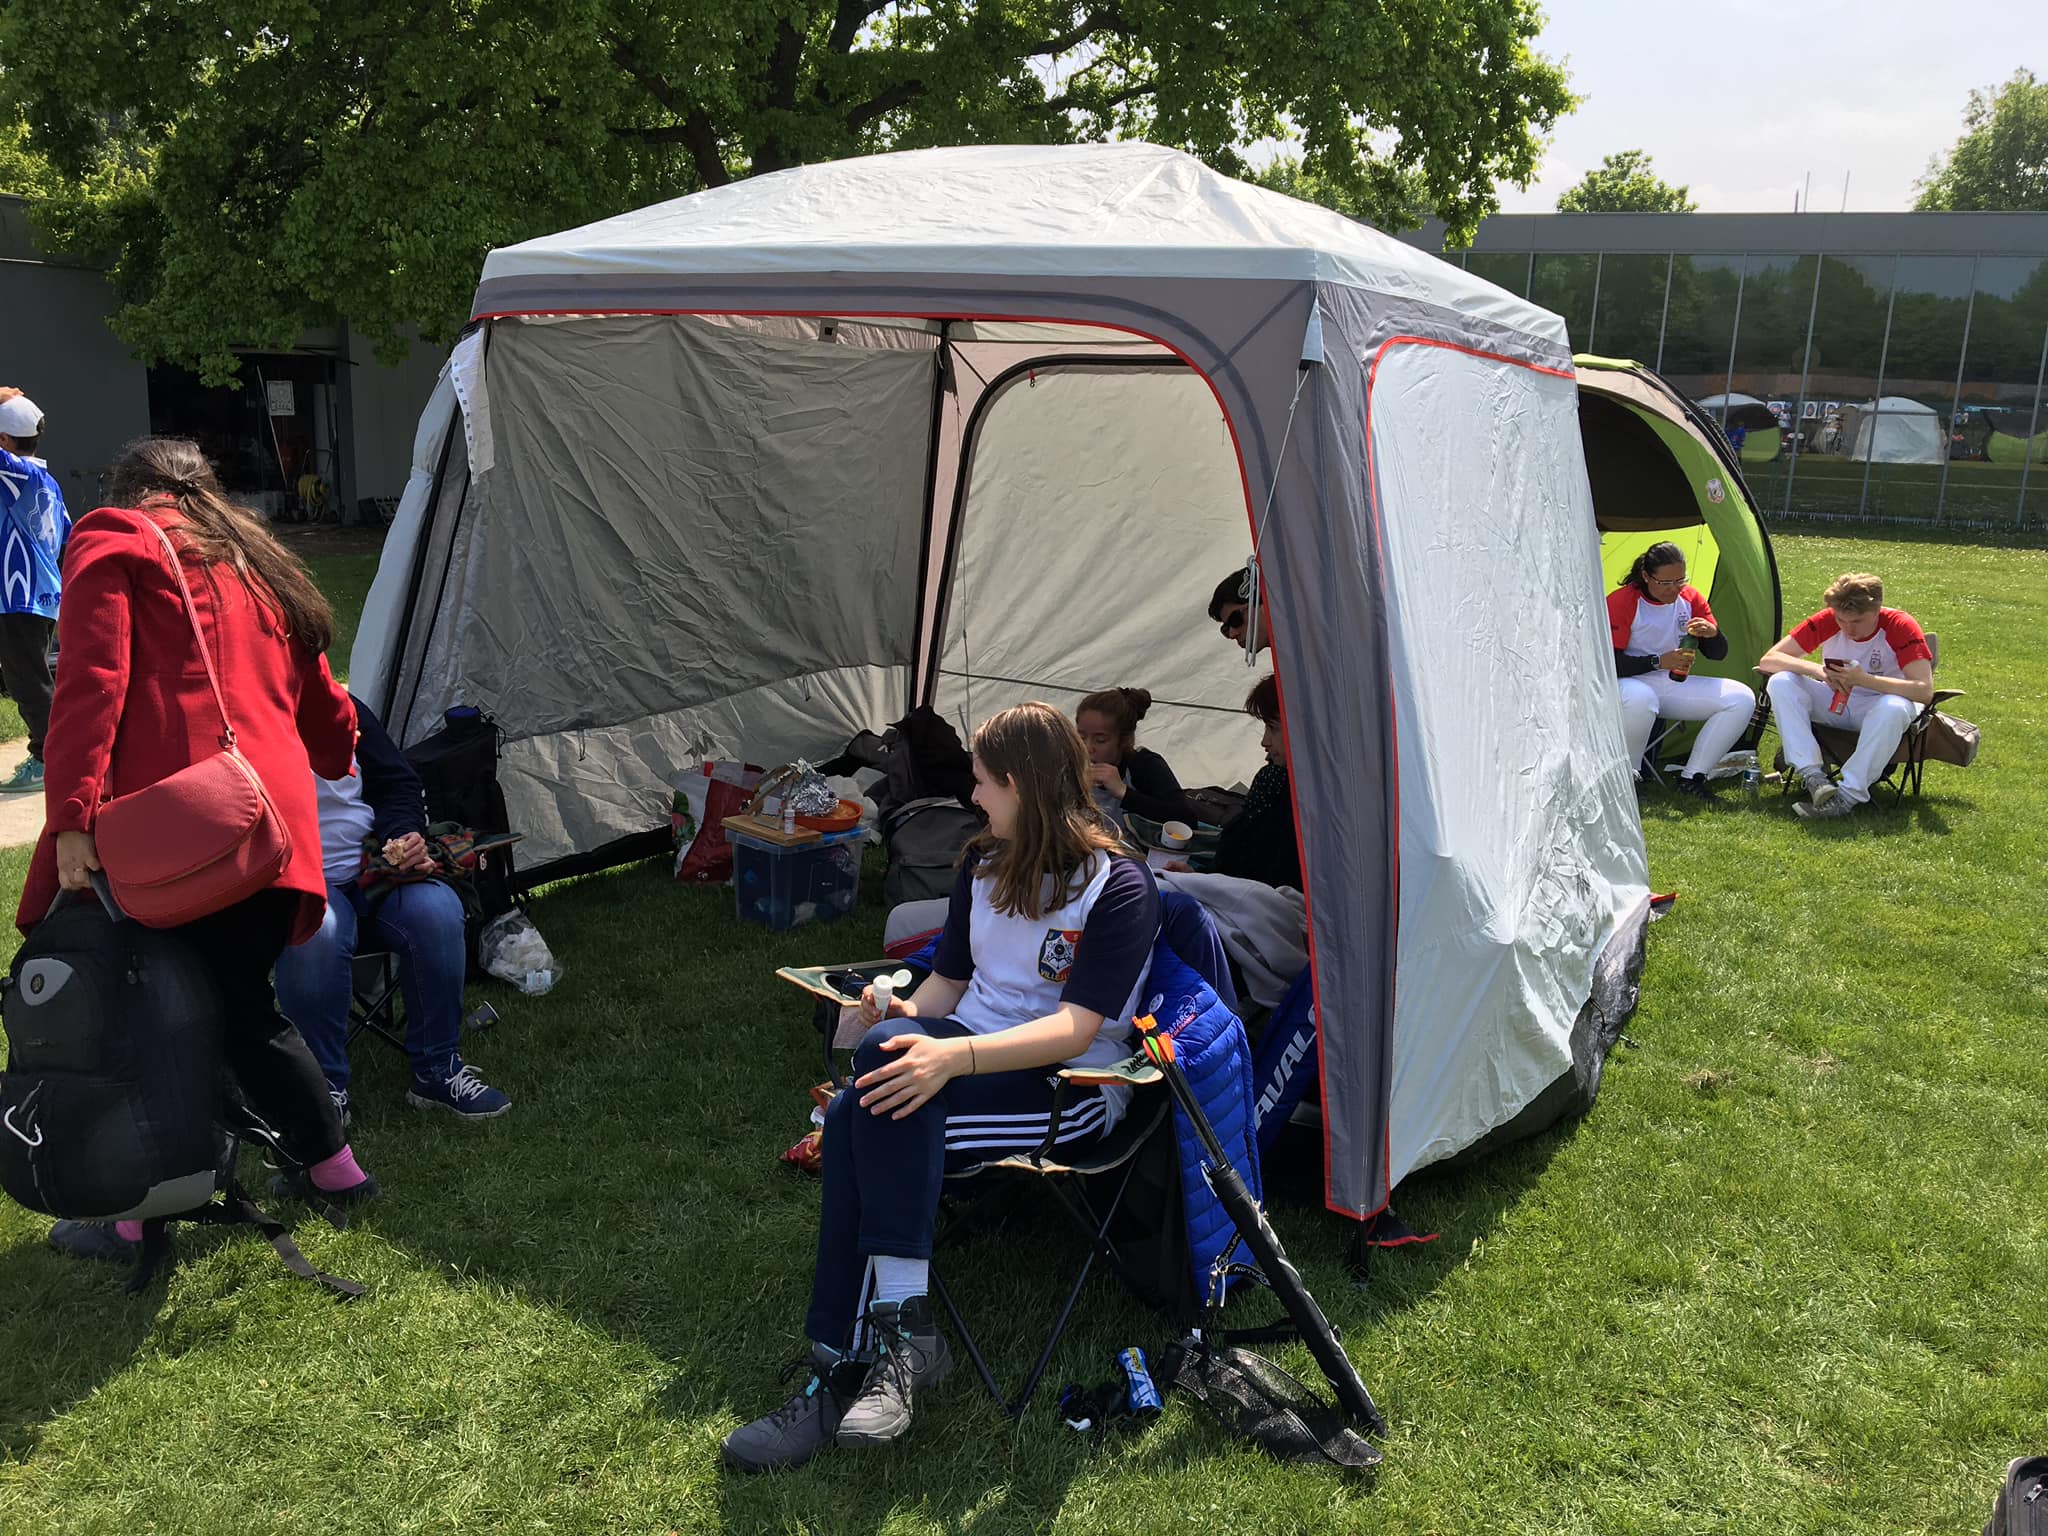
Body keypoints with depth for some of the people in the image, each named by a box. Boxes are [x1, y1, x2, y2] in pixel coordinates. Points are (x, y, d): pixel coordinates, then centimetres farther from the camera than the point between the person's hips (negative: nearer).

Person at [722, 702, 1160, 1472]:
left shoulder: (1118, 887, -11)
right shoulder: (982, 865, 11)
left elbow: (1075, 1029, -19)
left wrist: (955, 1054, -33)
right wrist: (902, 1011, -8)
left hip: (1067, 1087, -6)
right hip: (966, 1053, 6)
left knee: (884, 1100, -32)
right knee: (873, 1084, -29)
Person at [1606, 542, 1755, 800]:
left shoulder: (1690, 599, 3)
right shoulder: (1621, 602, -15)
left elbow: (1718, 655, 6)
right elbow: (1609, 664, -19)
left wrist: (1712, 633, -18)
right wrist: (1658, 662, -28)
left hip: (1675, 685, 6)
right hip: (1632, 683, -6)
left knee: (1742, 699, -12)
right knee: (1639, 700, -44)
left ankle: (1692, 777, -6)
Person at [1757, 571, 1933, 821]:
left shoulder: (1899, 627, -20)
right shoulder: (1826, 622, -13)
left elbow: (1924, 691, -28)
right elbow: (1768, 660, -15)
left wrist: (1864, 679, -37)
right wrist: (1815, 669, -33)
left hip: (1878, 705, -3)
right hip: (1834, 703, 3)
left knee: (1894, 708, -39)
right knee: (1781, 683, -23)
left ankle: (1849, 795, -35)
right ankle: (1812, 775, -30)